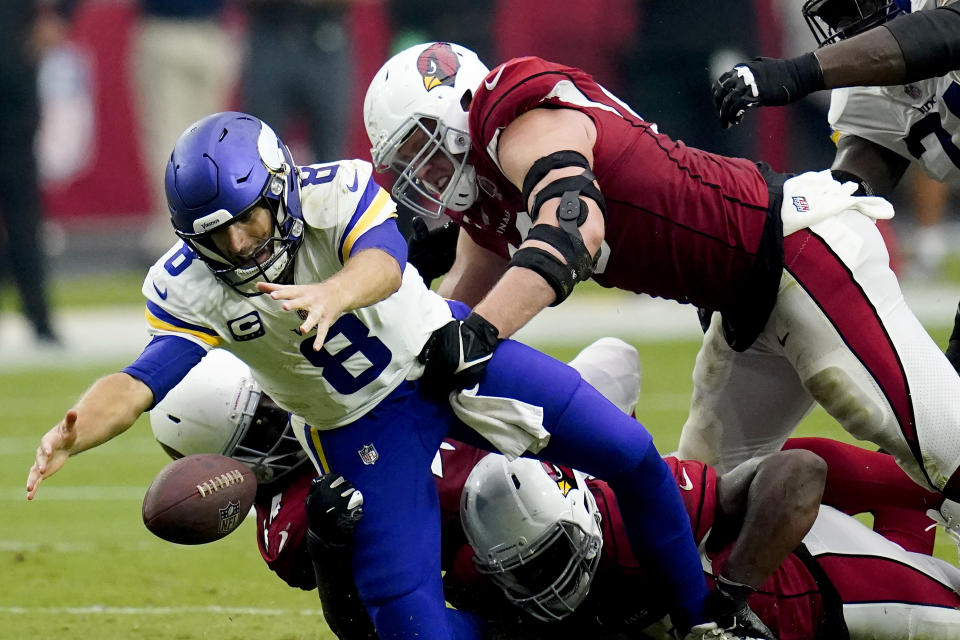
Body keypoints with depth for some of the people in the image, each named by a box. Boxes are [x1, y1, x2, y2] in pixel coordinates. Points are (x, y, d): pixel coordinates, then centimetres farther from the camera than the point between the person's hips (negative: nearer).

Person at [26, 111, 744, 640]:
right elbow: (140, 382, -29)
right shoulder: (187, 290, -20)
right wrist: (75, 430, -52)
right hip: (360, 426, 0)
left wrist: (333, 294, -69)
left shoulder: (336, 193, -26)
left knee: (631, 456, -3)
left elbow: (384, 262, -44)